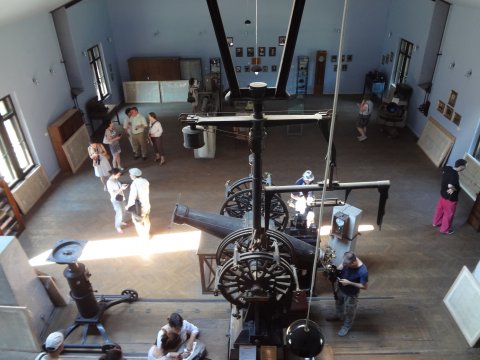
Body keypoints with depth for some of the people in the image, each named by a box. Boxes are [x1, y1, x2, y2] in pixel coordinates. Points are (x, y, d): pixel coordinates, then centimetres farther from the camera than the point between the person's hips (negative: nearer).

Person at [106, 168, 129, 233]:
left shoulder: (115, 179, -5)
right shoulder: (109, 182, -29)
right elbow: (113, 193, -28)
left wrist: (122, 186, -2)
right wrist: (121, 189, -33)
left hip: (120, 198, 8)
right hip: (115, 200, -8)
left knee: (123, 211, 24)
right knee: (119, 213, 5)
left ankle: (122, 221, 51)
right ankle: (118, 227, 27)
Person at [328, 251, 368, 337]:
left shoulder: (363, 271, -40)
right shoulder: (348, 261, -24)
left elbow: (364, 286, -25)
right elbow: (341, 267, -2)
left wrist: (349, 283, -31)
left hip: (351, 294, -5)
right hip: (341, 288, 5)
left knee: (349, 310, 22)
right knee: (338, 303, 31)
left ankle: (347, 326, 51)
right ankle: (339, 316, 62)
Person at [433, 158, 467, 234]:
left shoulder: (448, 168, -9)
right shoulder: (455, 175, -34)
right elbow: (450, 186, -44)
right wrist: (454, 189, -19)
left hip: (443, 194, 8)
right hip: (450, 198, -8)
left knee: (440, 210, 27)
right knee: (448, 214, 13)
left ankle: (436, 223, 47)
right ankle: (445, 229, 30)